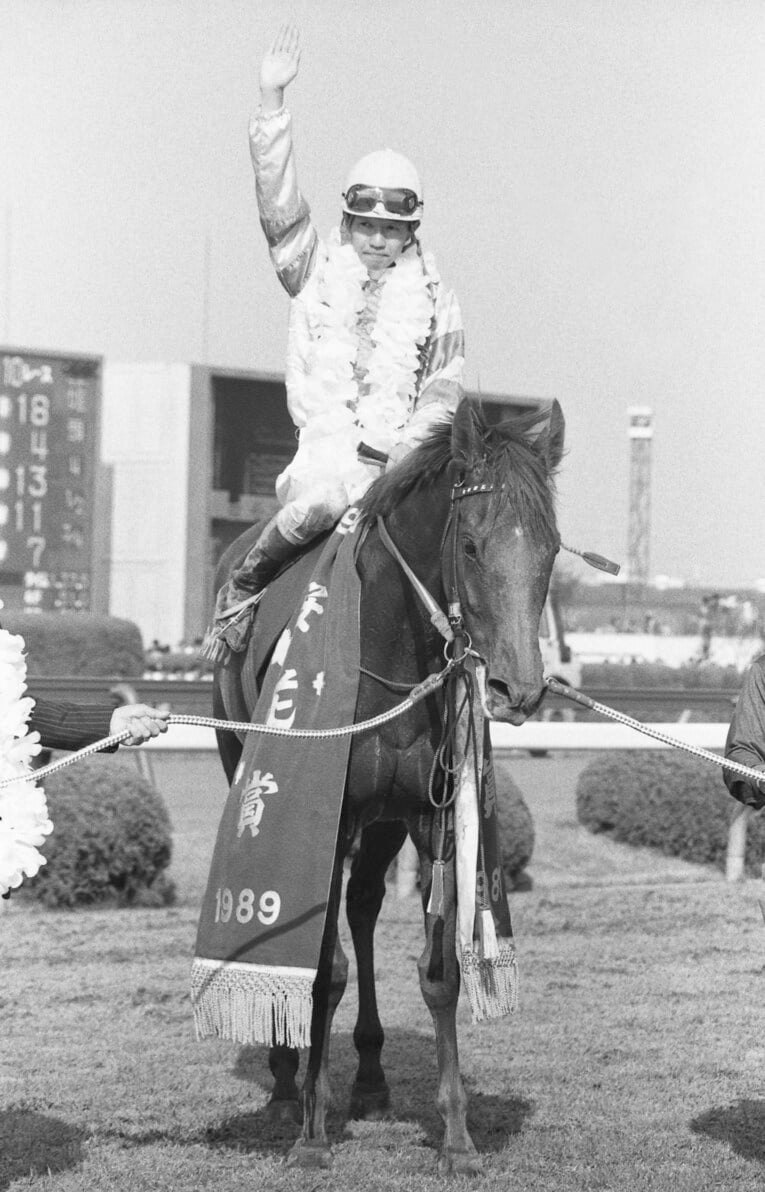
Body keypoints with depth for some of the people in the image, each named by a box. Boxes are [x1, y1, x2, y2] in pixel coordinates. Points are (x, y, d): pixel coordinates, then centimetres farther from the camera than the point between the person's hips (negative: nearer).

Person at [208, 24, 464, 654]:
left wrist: (412, 442, -5)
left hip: (404, 448, 3)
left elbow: (447, 382, 13)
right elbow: (279, 200, 2)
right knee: (325, 498, -34)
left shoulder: (433, 294, 15)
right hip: (328, 443, -3)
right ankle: (241, 587, -12)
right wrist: (272, 102, -7)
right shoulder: (316, 269, 13)